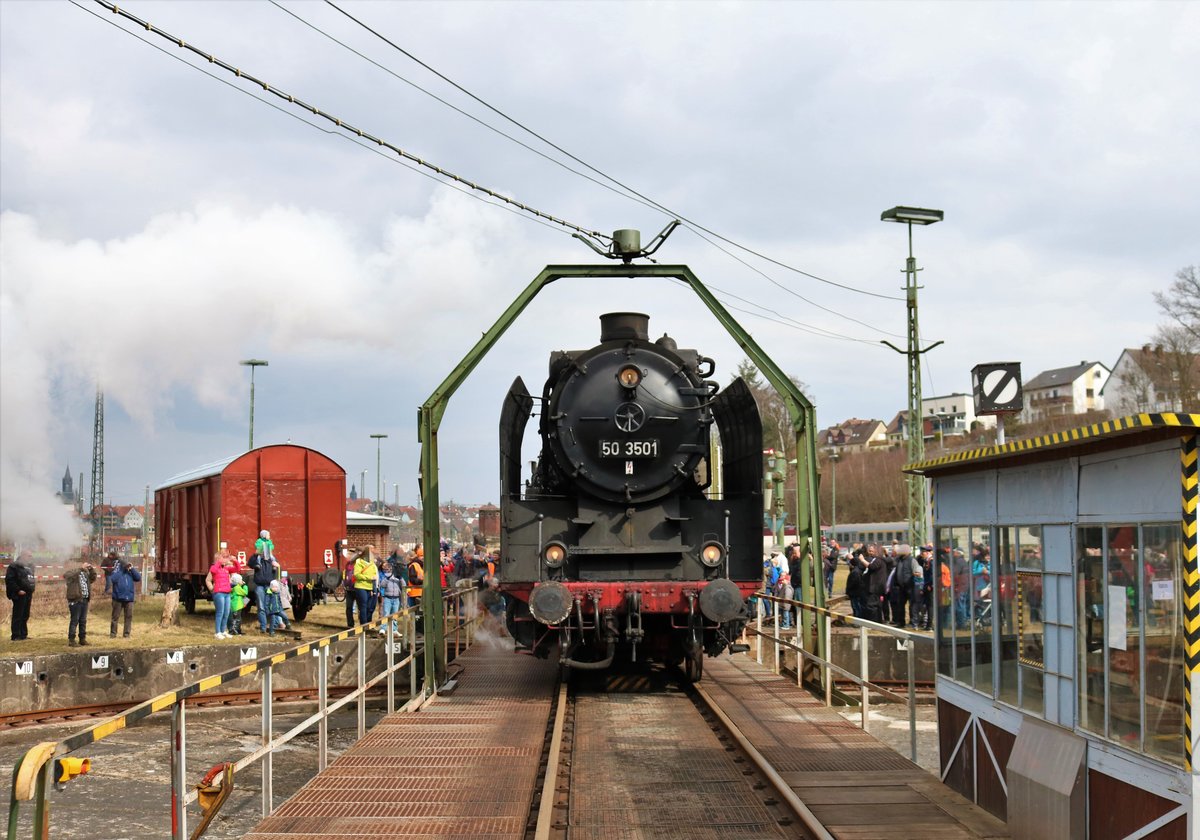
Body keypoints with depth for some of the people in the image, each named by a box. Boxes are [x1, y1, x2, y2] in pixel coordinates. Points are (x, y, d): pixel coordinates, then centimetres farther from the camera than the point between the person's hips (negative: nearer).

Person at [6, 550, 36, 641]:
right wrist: (18, 590, -21)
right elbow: (9, 580, -17)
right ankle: (16, 636, -5)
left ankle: (23, 634, 18)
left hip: (27, 595, 9)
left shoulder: (28, 567, 19)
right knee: (18, 616, -7)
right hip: (19, 595, -8)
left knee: (25, 616, 12)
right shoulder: (14, 567, -8)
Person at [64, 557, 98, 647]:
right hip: (75, 600, -7)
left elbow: (92, 579, 20)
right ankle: (71, 640, -2)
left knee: (83, 621, 12)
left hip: (84, 600, 7)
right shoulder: (71, 572, -5)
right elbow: (66, 575, -25)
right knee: (74, 620, -6)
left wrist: (91, 569, 4)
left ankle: (82, 639, 19)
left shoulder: (85, 573, 17)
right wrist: (81, 568, -26)